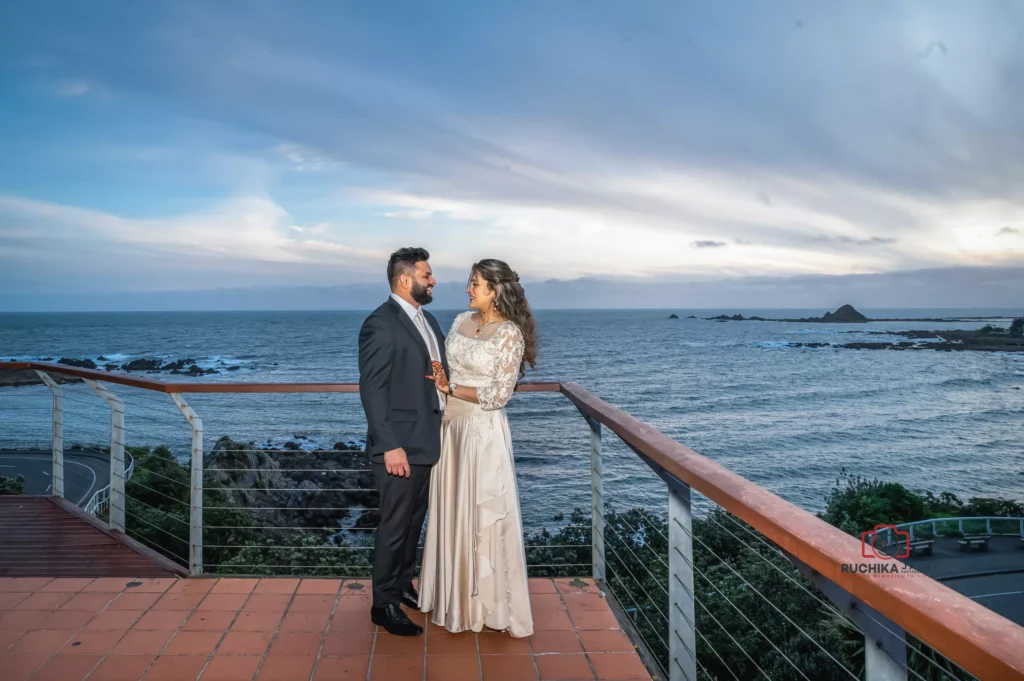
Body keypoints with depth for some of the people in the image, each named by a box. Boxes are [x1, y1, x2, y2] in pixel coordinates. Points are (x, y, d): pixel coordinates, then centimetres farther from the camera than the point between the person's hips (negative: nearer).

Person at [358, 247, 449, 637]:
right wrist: (390, 446, -21)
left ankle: (404, 586, 37)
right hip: (400, 446, -8)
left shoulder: (427, 320, 12)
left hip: (427, 442, 8)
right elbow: (372, 390, -18)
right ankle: (384, 604, 20)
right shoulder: (380, 324, -15)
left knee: (414, 521, 20)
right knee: (395, 526, 4)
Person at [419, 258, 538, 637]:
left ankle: (490, 603, 19)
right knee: (452, 511, 13)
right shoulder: (462, 321, 7)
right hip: (451, 425, 6)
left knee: (484, 513, 3)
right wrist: (439, 376, -6)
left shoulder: (510, 334, -13)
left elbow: (499, 395, -16)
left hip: (483, 430, -6)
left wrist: (452, 388, -13)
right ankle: (455, 595, 29)